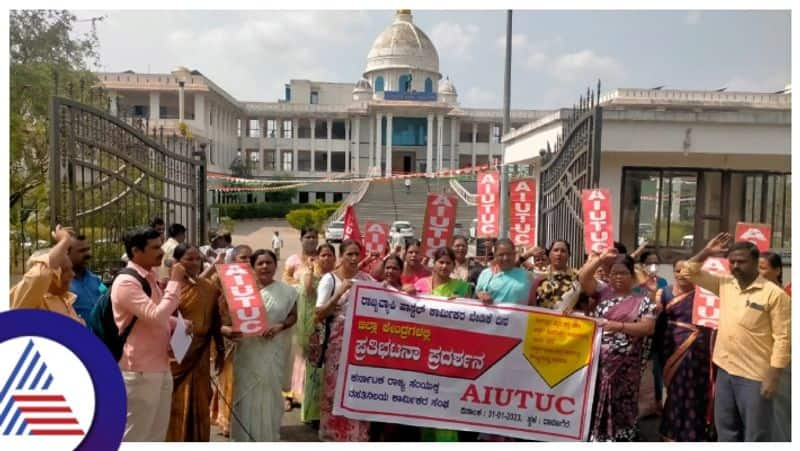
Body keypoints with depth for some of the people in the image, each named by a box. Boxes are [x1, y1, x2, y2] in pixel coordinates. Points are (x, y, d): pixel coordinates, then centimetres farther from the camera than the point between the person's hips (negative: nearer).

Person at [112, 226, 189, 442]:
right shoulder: (126, 282, -17)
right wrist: (175, 282, -20)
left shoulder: (150, 278, 12)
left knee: (156, 434, 18)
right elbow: (156, 317, -28)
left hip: (160, 369, 9)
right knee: (134, 436, 3)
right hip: (140, 373, -9)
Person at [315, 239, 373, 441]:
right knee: (336, 388, 1)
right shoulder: (329, 279, -3)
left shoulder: (365, 278, 7)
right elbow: (319, 314, -8)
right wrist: (339, 293, -17)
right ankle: (334, 432, 18)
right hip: (337, 341, -3)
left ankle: (358, 434, 20)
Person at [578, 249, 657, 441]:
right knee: (593, 404, 6)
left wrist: (620, 326, -17)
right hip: (597, 361, 2)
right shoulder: (602, 291, 9)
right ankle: (591, 436, 17)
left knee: (619, 408, 6)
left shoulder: (643, 301, 4)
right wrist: (602, 258, -6)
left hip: (624, 366, -1)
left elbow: (648, 328, -6)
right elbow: (583, 276, -3)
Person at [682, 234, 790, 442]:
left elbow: (783, 338, -13)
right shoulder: (725, 284, 5)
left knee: (755, 434, 7)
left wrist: (773, 378, -15)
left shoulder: (774, 294, -12)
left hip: (755, 375, -5)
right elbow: (690, 273, 11)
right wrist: (706, 251, -3)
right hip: (725, 369, 6)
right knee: (726, 428, 18)